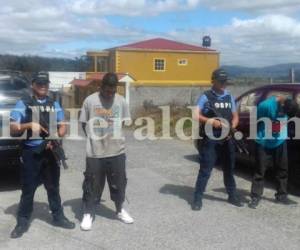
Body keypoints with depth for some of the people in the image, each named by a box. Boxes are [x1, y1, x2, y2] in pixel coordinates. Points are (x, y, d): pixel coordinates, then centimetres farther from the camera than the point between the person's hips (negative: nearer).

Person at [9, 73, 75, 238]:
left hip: (50, 151, 3)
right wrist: (29, 125, -21)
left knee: (53, 186, 13)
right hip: (30, 152, -3)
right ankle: (23, 222, 17)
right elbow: (13, 129, -4)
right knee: (28, 188, 4)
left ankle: (58, 217, 26)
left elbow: (62, 127, 10)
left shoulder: (55, 105, 11)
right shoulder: (23, 103, 0)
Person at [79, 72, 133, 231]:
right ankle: (88, 214, 23)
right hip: (94, 152, -2)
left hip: (117, 151, 2)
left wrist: (115, 137, 4)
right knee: (92, 184, 6)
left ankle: (120, 210, 33)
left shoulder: (121, 101, -1)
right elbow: (84, 124, 2)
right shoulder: (90, 101, -7)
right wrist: (94, 139, 0)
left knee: (119, 182, 13)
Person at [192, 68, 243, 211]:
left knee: (229, 169, 16)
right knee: (205, 170, -3)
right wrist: (211, 121, -25)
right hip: (210, 140, -5)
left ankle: (232, 196, 30)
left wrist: (232, 128, -4)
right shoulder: (206, 97, -5)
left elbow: (235, 116, 15)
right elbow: (196, 115, -13)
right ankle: (197, 199, 6)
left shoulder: (229, 97, 11)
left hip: (227, 140, 5)